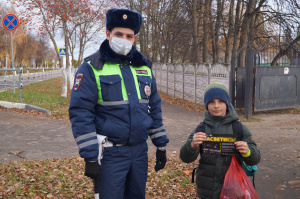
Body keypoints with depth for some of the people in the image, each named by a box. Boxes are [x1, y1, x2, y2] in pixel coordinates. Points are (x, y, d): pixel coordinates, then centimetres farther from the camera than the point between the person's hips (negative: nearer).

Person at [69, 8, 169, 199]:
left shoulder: (144, 67, 9)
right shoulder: (92, 68, -8)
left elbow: (154, 108, 14)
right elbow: (81, 114, -12)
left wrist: (161, 145, 12)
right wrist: (90, 157, -15)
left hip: (140, 151, 5)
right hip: (110, 153, -5)